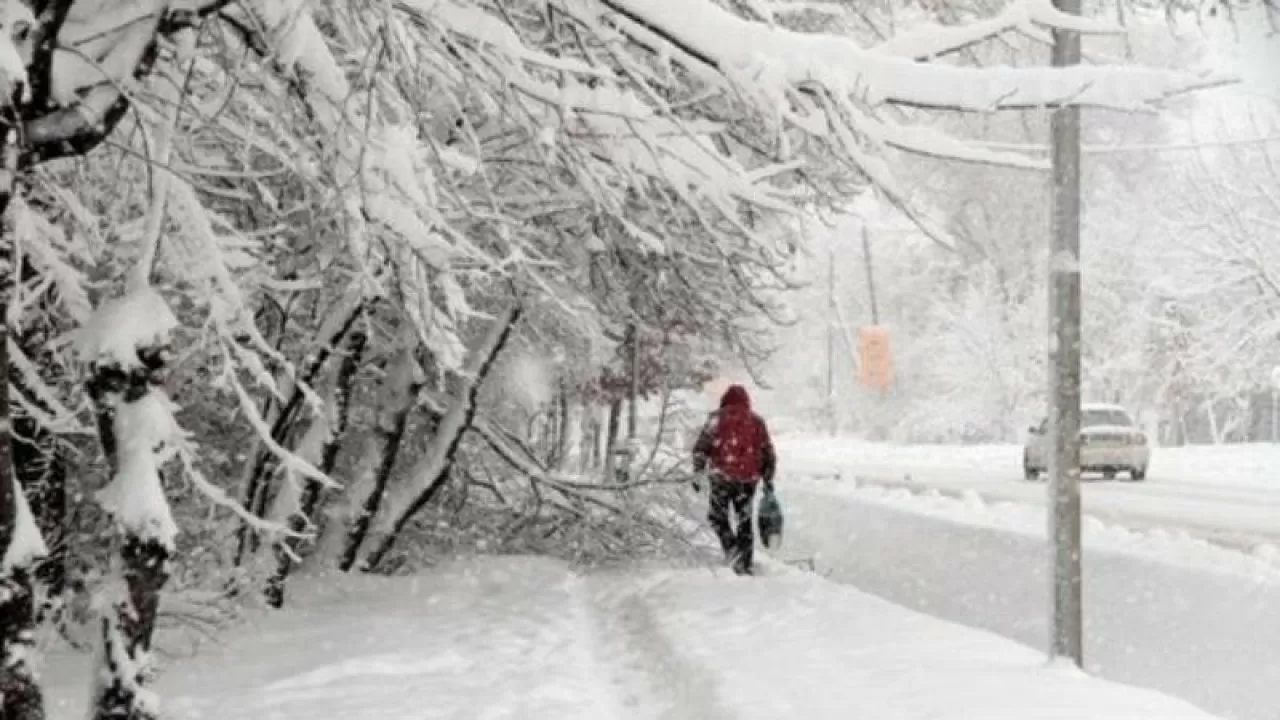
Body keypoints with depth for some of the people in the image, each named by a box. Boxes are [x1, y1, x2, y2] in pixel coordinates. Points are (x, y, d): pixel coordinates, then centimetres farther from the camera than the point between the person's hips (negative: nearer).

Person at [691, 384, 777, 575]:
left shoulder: (718, 418, 2)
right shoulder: (757, 422, 12)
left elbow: (701, 447, -6)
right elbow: (769, 455, 15)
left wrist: (697, 472, 0)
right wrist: (768, 480, 24)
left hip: (722, 476, -3)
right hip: (748, 479, 3)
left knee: (717, 515, 12)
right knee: (744, 521, 13)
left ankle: (731, 547, -11)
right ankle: (745, 565, 13)